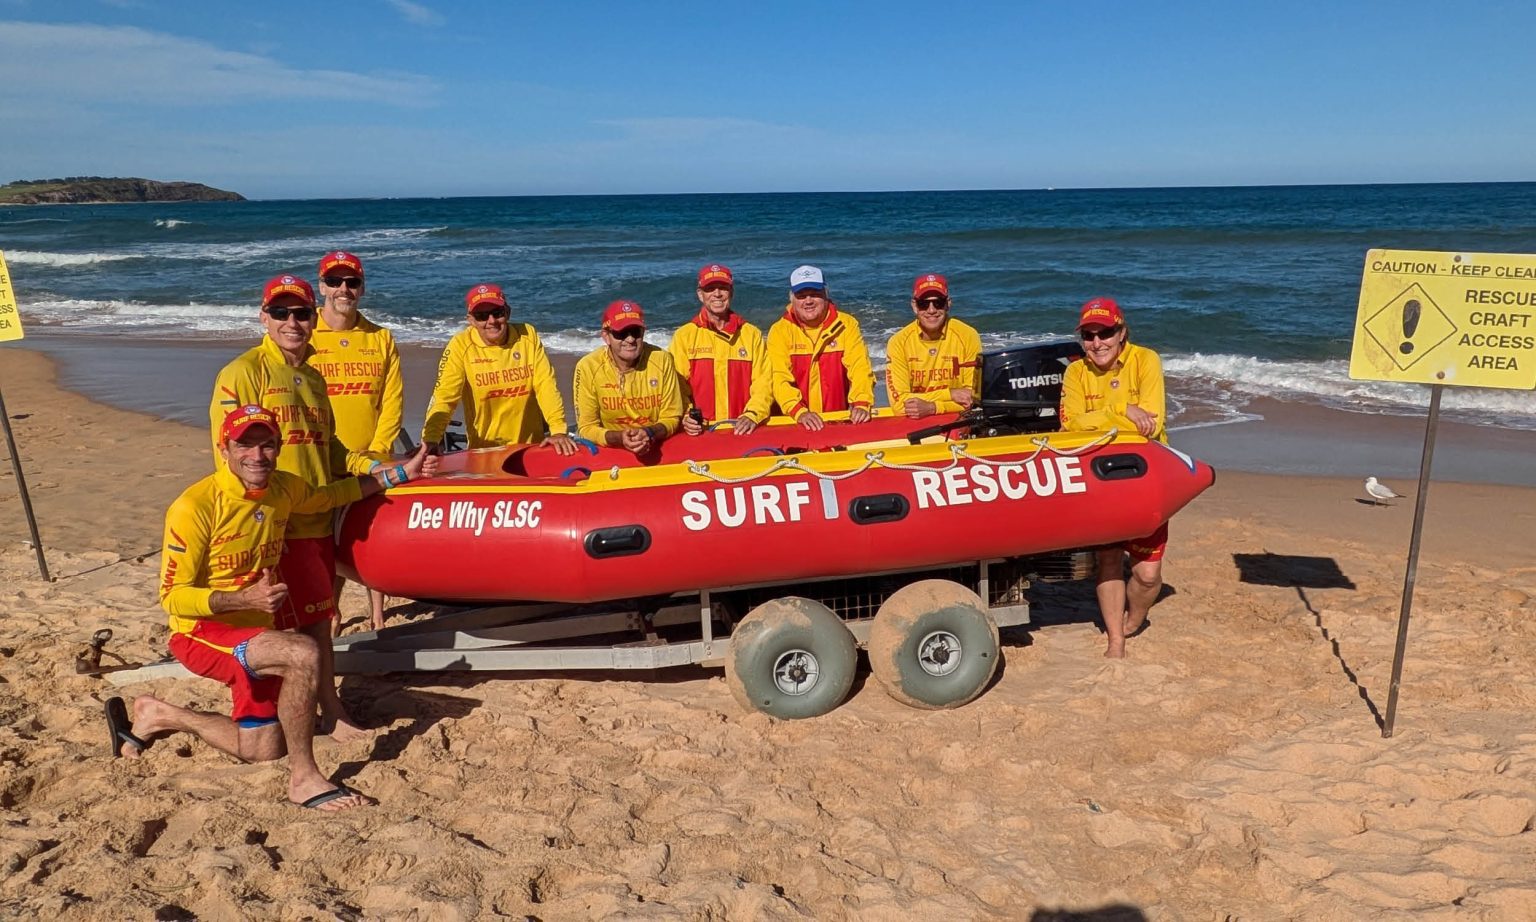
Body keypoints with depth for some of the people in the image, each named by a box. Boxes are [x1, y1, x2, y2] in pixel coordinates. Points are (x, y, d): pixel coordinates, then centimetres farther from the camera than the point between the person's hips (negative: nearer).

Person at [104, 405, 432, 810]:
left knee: (262, 751, 16)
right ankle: (304, 778, -18)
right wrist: (245, 599, -32)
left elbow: (328, 495, 20)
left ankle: (155, 716, 36)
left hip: (255, 633, 7)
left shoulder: (284, 489, -3)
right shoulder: (194, 507, -21)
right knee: (304, 653, -35)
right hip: (202, 634, -7)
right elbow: (172, 597, -18)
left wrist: (399, 474, 15)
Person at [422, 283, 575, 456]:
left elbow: (546, 385, -8)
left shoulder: (528, 335, -4)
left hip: (532, 446, 1)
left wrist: (559, 430, -19)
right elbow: (444, 397, -13)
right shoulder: (461, 345, -10)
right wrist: (429, 441, -27)